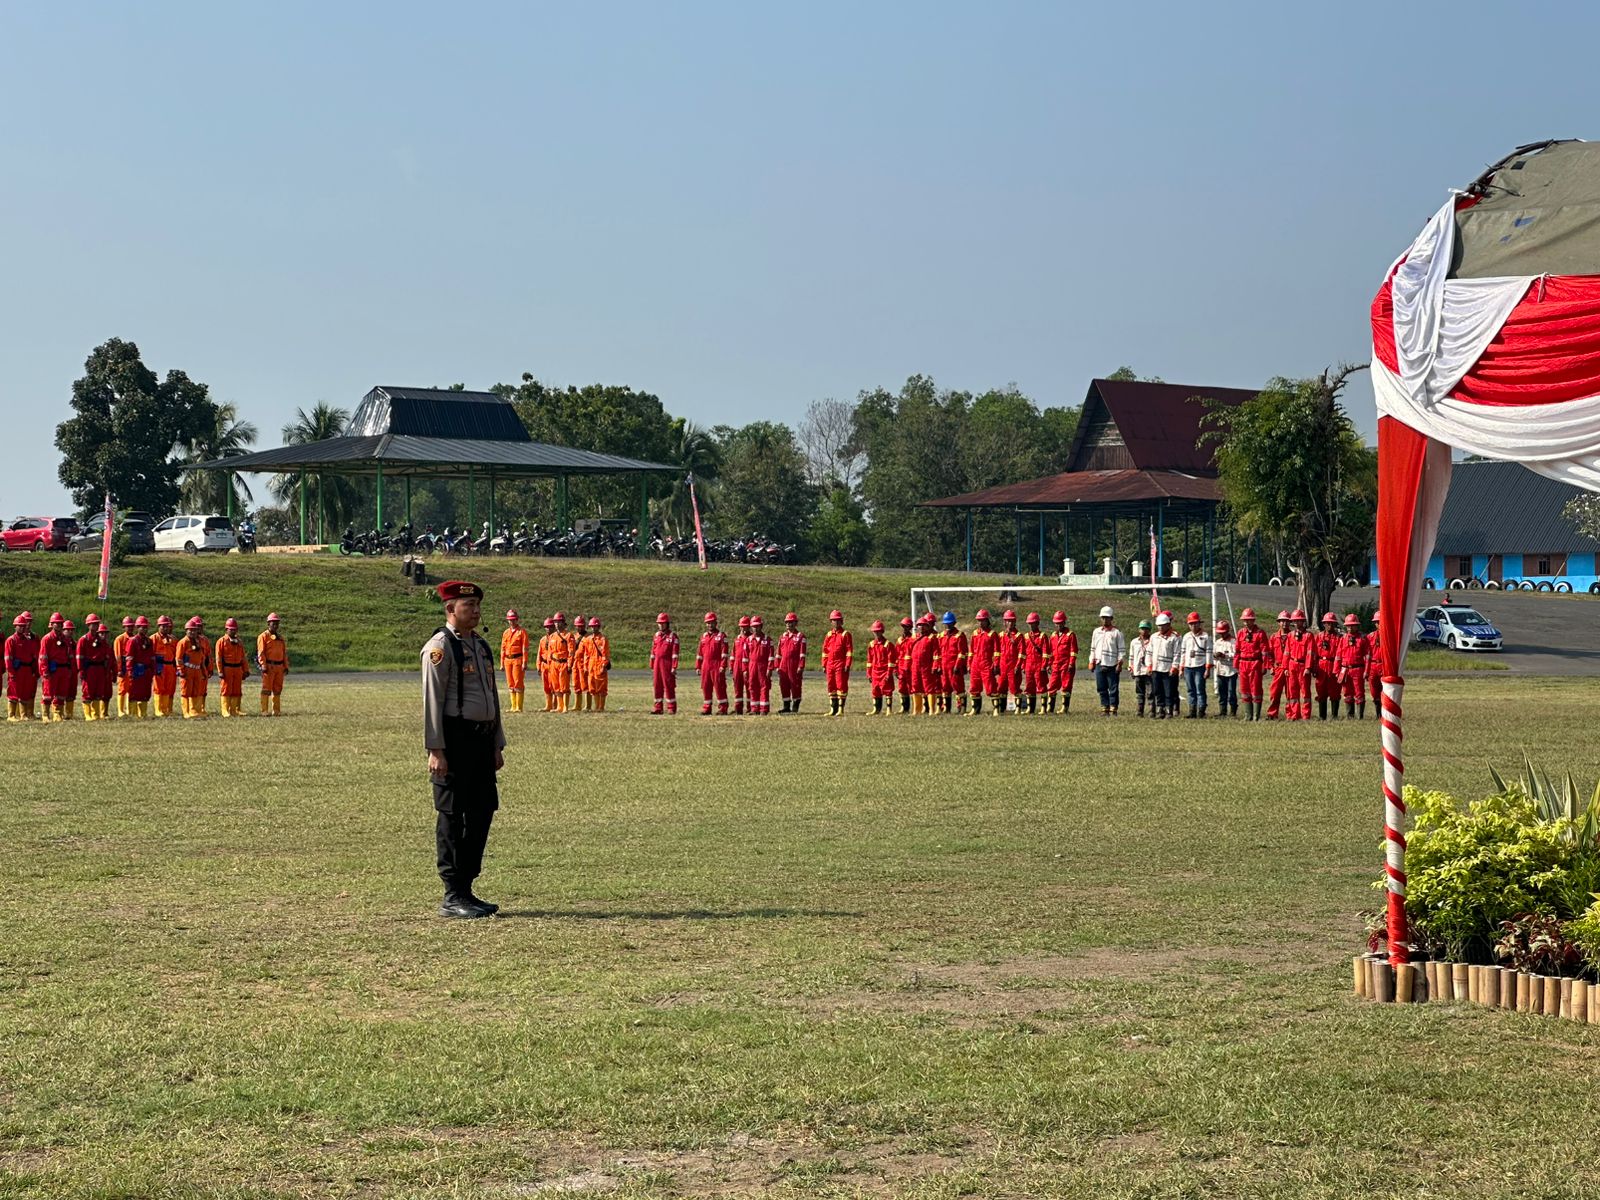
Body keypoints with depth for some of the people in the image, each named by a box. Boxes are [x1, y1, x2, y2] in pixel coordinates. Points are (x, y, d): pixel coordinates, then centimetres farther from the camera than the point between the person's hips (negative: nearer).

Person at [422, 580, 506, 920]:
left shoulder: (481, 646, 17)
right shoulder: (440, 647, -9)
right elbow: (432, 701, -13)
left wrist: (497, 745, 19)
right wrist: (435, 750, -18)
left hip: (482, 741, 9)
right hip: (455, 741, -8)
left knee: (482, 814, 9)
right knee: (452, 817, -4)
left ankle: (466, 888, 18)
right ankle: (453, 898, 0)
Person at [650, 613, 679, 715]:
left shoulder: (673, 636, -5)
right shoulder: (657, 635, 13)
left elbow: (675, 653, -10)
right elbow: (653, 651, 16)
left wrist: (674, 667, -15)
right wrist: (652, 666, 13)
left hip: (667, 664, -6)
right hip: (657, 663, 6)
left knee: (669, 686, -4)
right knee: (657, 686, 7)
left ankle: (671, 709, 0)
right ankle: (658, 708, 13)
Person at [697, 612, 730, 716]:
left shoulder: (721, 636, -2)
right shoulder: (703, 636, 15)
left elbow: (724, 652, -8)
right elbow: (699, 652, 16)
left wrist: (723, 666, -15)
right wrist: (698, 666, 11)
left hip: (717, 666, -6)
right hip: (705, 665, 6)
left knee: (719, 687, -5)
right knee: (705, 687, 6)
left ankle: (722, 709, -2)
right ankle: (706, 709, 13)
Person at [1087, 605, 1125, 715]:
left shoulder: (1117, 632, -1)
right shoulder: (1096, 632, 14)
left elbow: (1122, 649, -3)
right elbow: (1093, 648, 18)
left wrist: (1119, 664, -9)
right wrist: (1091, 662, 11)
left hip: (1112, 666, -5)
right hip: (1099, 665, 5)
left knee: (1113, 689, -4)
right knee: (1102, 689, 6)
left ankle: (1113, 709, 0)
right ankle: (1105, 709, 12)